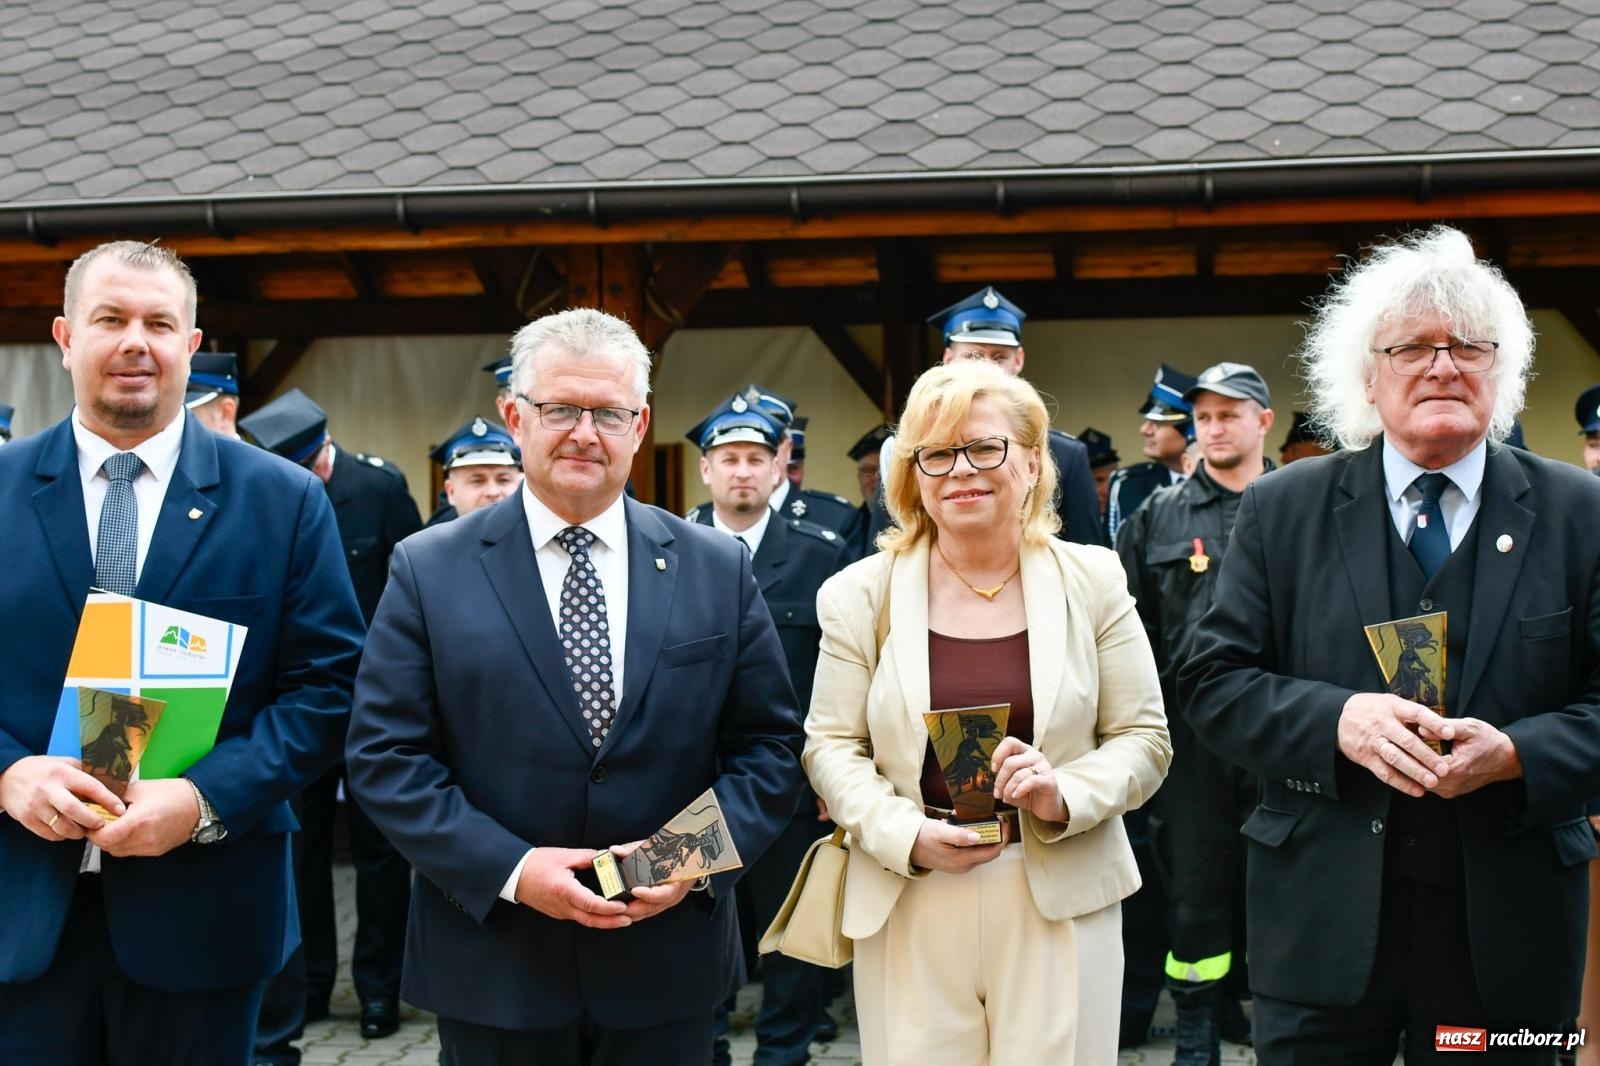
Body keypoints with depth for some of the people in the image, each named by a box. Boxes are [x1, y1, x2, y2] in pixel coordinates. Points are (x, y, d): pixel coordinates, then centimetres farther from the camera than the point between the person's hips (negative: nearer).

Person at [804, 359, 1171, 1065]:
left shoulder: (1093, 582, 2)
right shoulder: (862, 594, 2)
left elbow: (1143, 740, 4)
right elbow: (832, 746, 3)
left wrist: (1065, 794, -15)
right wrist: (908, 836, -13)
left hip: (1061, 903, 0)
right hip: (907, 908, 0)